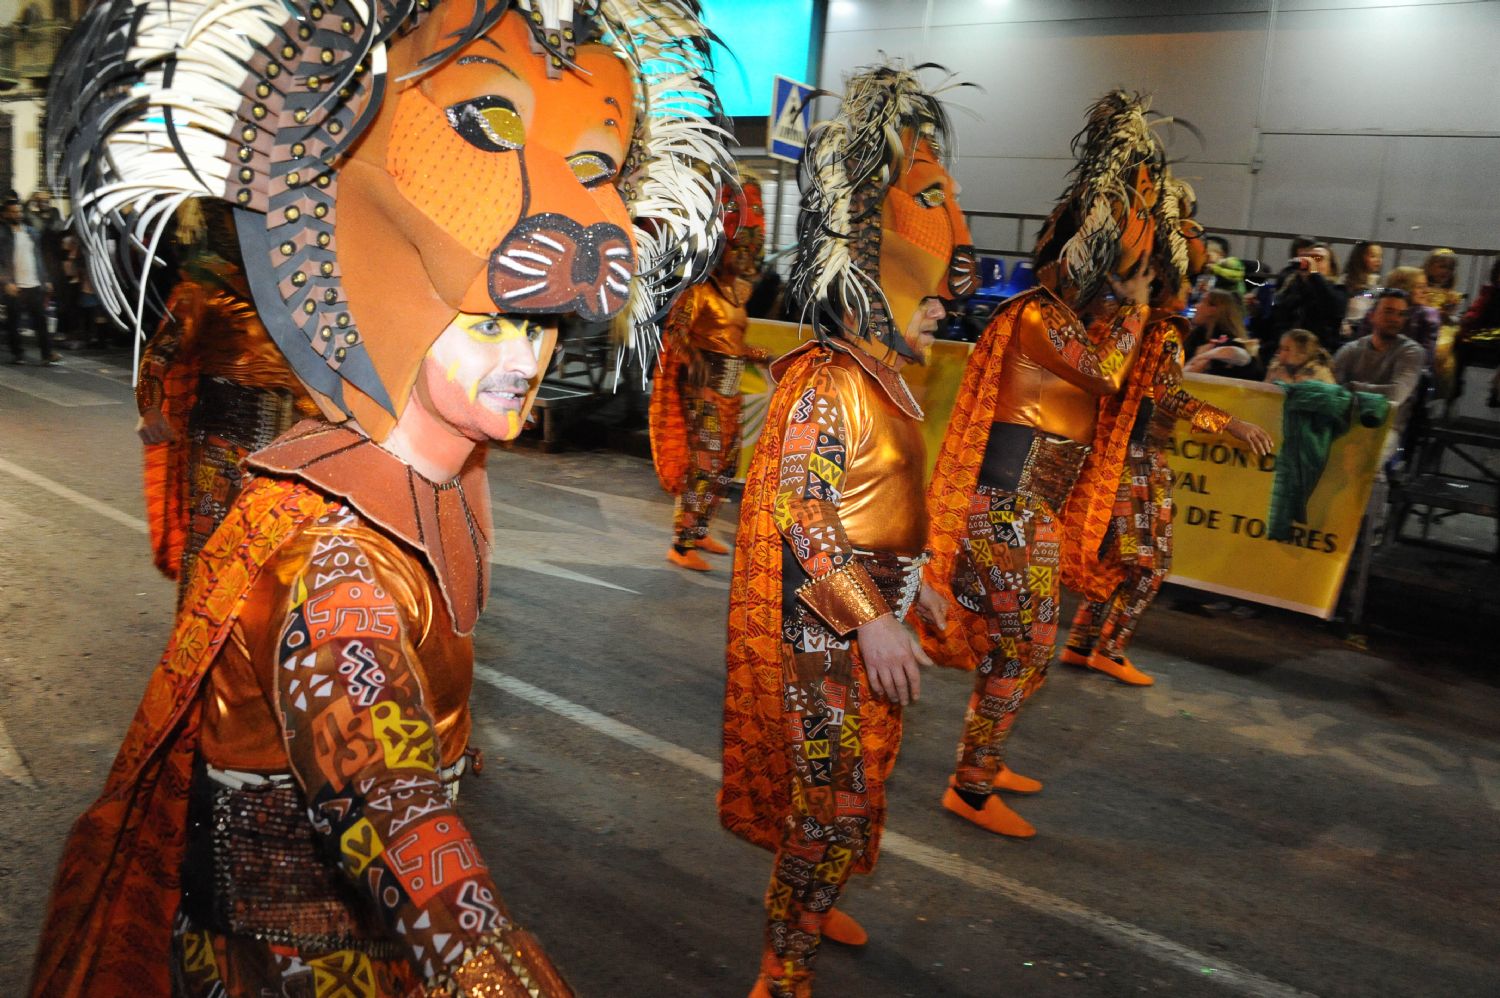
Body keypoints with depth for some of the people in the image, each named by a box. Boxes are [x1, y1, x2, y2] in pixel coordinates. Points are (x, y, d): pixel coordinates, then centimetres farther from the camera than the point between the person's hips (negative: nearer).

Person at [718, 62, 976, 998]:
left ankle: (810, 902, 44)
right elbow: (803, 517, -24)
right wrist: (872, 620, -26)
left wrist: (910, 582, 23)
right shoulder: (829, 384, -20)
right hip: (825, 633, -9)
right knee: (829, 797, -1)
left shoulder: (884, 380, 9)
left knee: (847, 785, 23)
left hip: (867, 617, 9)